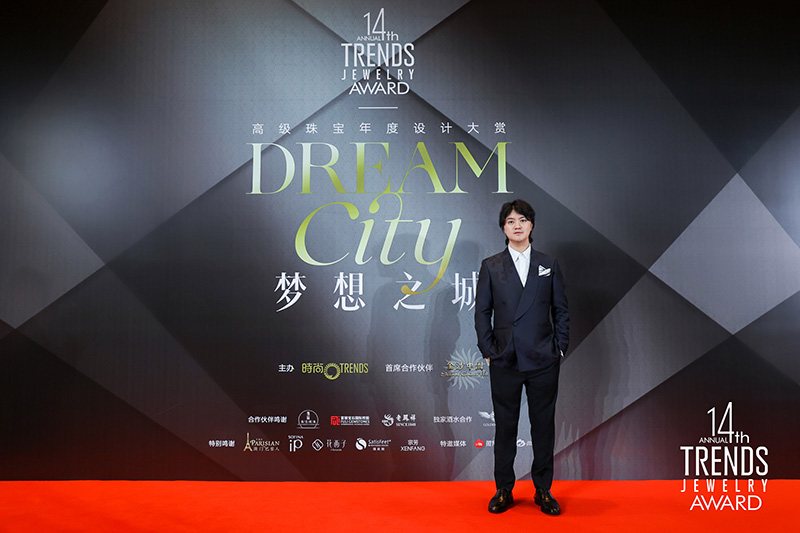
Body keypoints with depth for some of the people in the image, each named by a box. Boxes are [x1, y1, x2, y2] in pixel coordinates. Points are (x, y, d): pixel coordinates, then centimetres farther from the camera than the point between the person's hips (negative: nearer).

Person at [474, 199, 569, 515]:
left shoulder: (549, 265, 8)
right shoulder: (491, 267, 5)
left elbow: (561, 311, 9)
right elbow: (482, 312, 5)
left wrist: (560, 348, 2)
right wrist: (488, 351, -1)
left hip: (544, 361, 1)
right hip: (505, 361, -1)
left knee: (543, 424, 9)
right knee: (505, 426, 7)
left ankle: (543, 490, 24)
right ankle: (504, 491, 22)